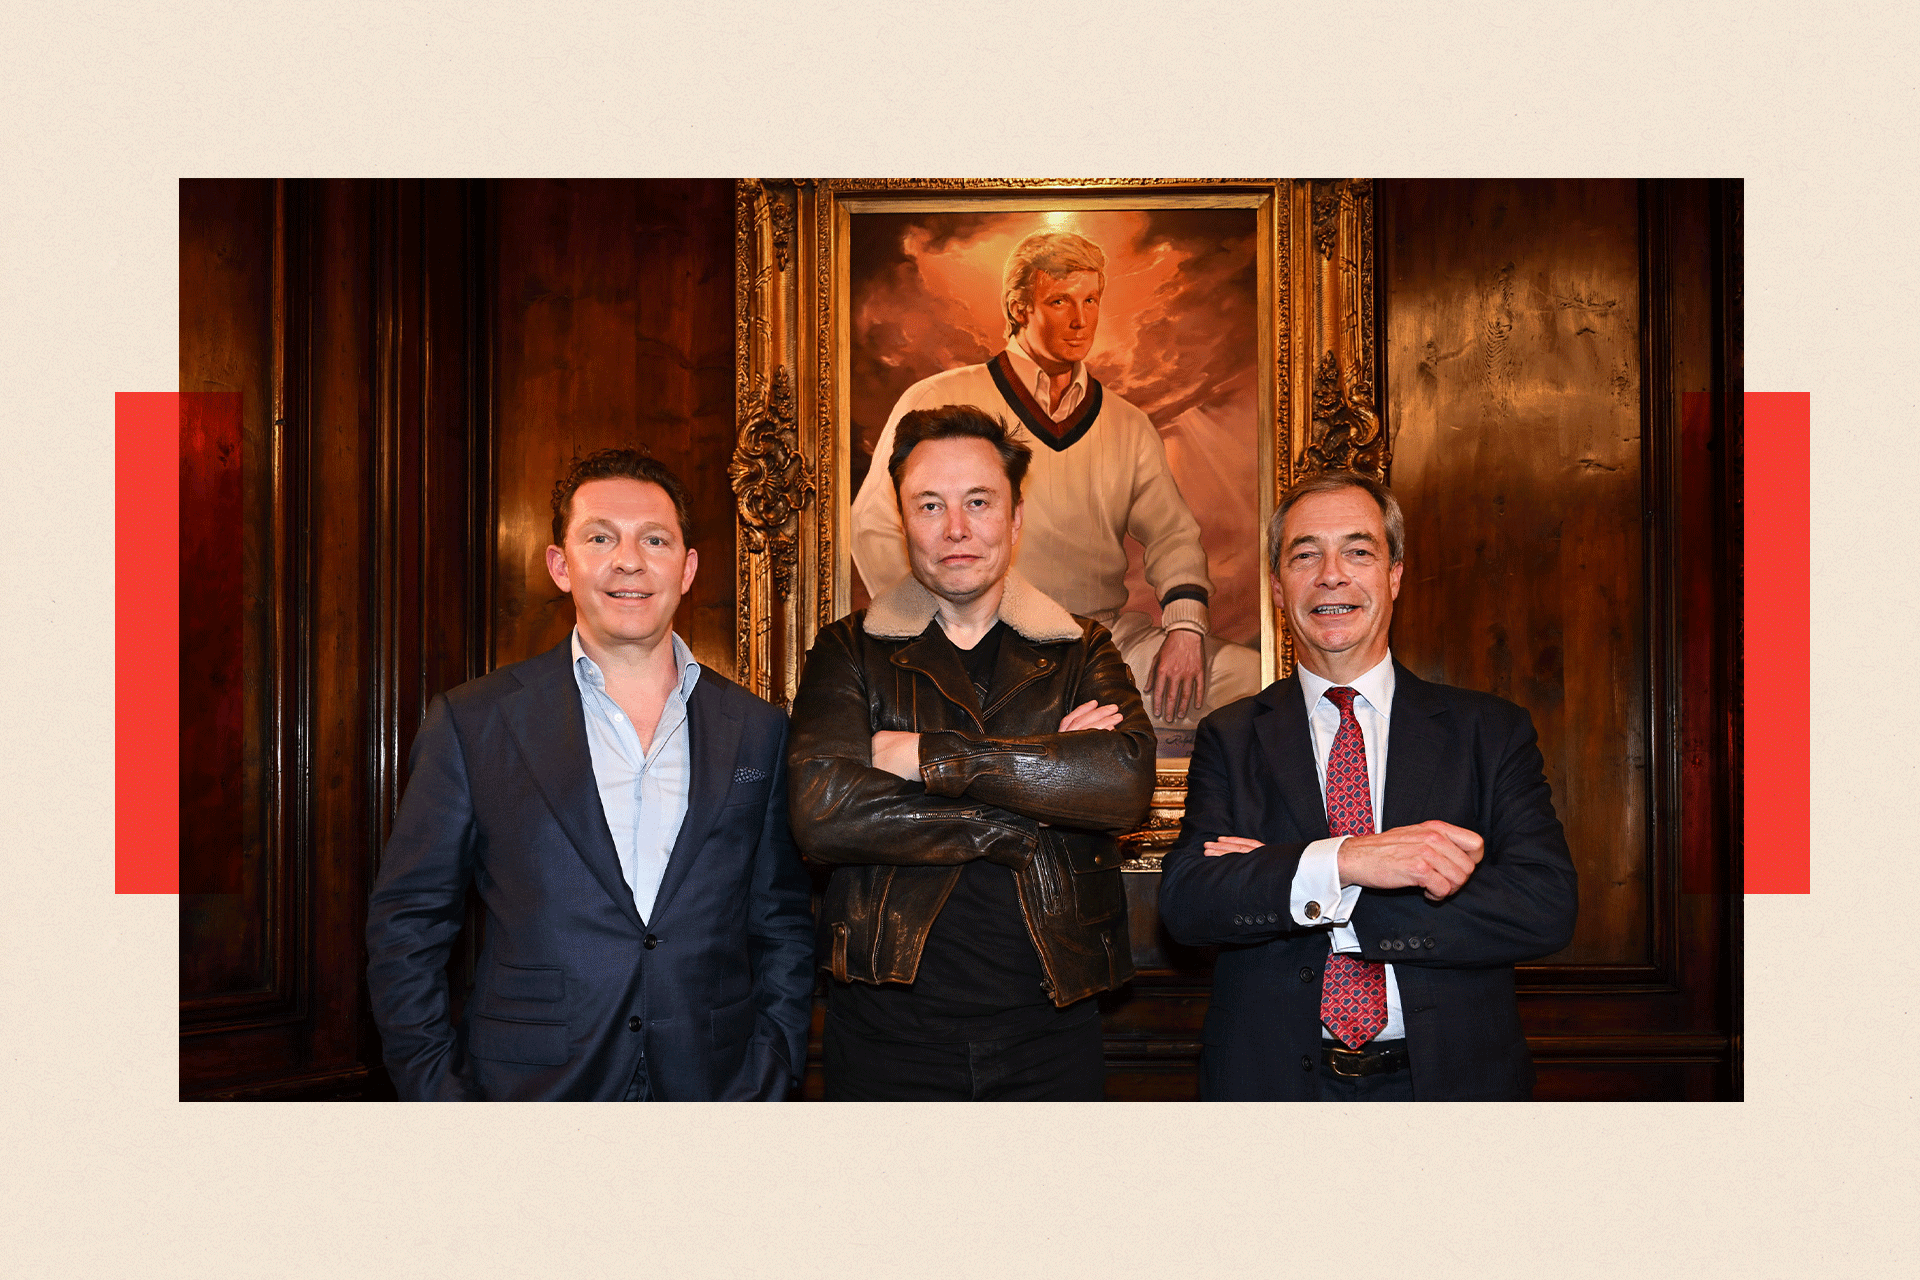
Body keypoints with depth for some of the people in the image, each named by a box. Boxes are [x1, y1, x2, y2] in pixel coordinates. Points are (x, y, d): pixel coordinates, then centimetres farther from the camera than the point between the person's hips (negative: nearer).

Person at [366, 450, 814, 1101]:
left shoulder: (757, 731, 3)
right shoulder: (472, 722, -3)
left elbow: (783, 924, 8)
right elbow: (406, 922, -1)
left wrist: (766, 1075, -2)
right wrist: (440, 1088, -8)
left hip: (713, 1090, 2)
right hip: (528, 1090, -2)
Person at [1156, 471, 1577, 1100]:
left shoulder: (1491, 732, -1)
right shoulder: (1230, 739, 1)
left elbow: (1546, 908, -14)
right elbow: (1184, 900, -12)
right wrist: (1343, 860, -30)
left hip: (1451, 1078, 0)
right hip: (1273, 1078, 1)